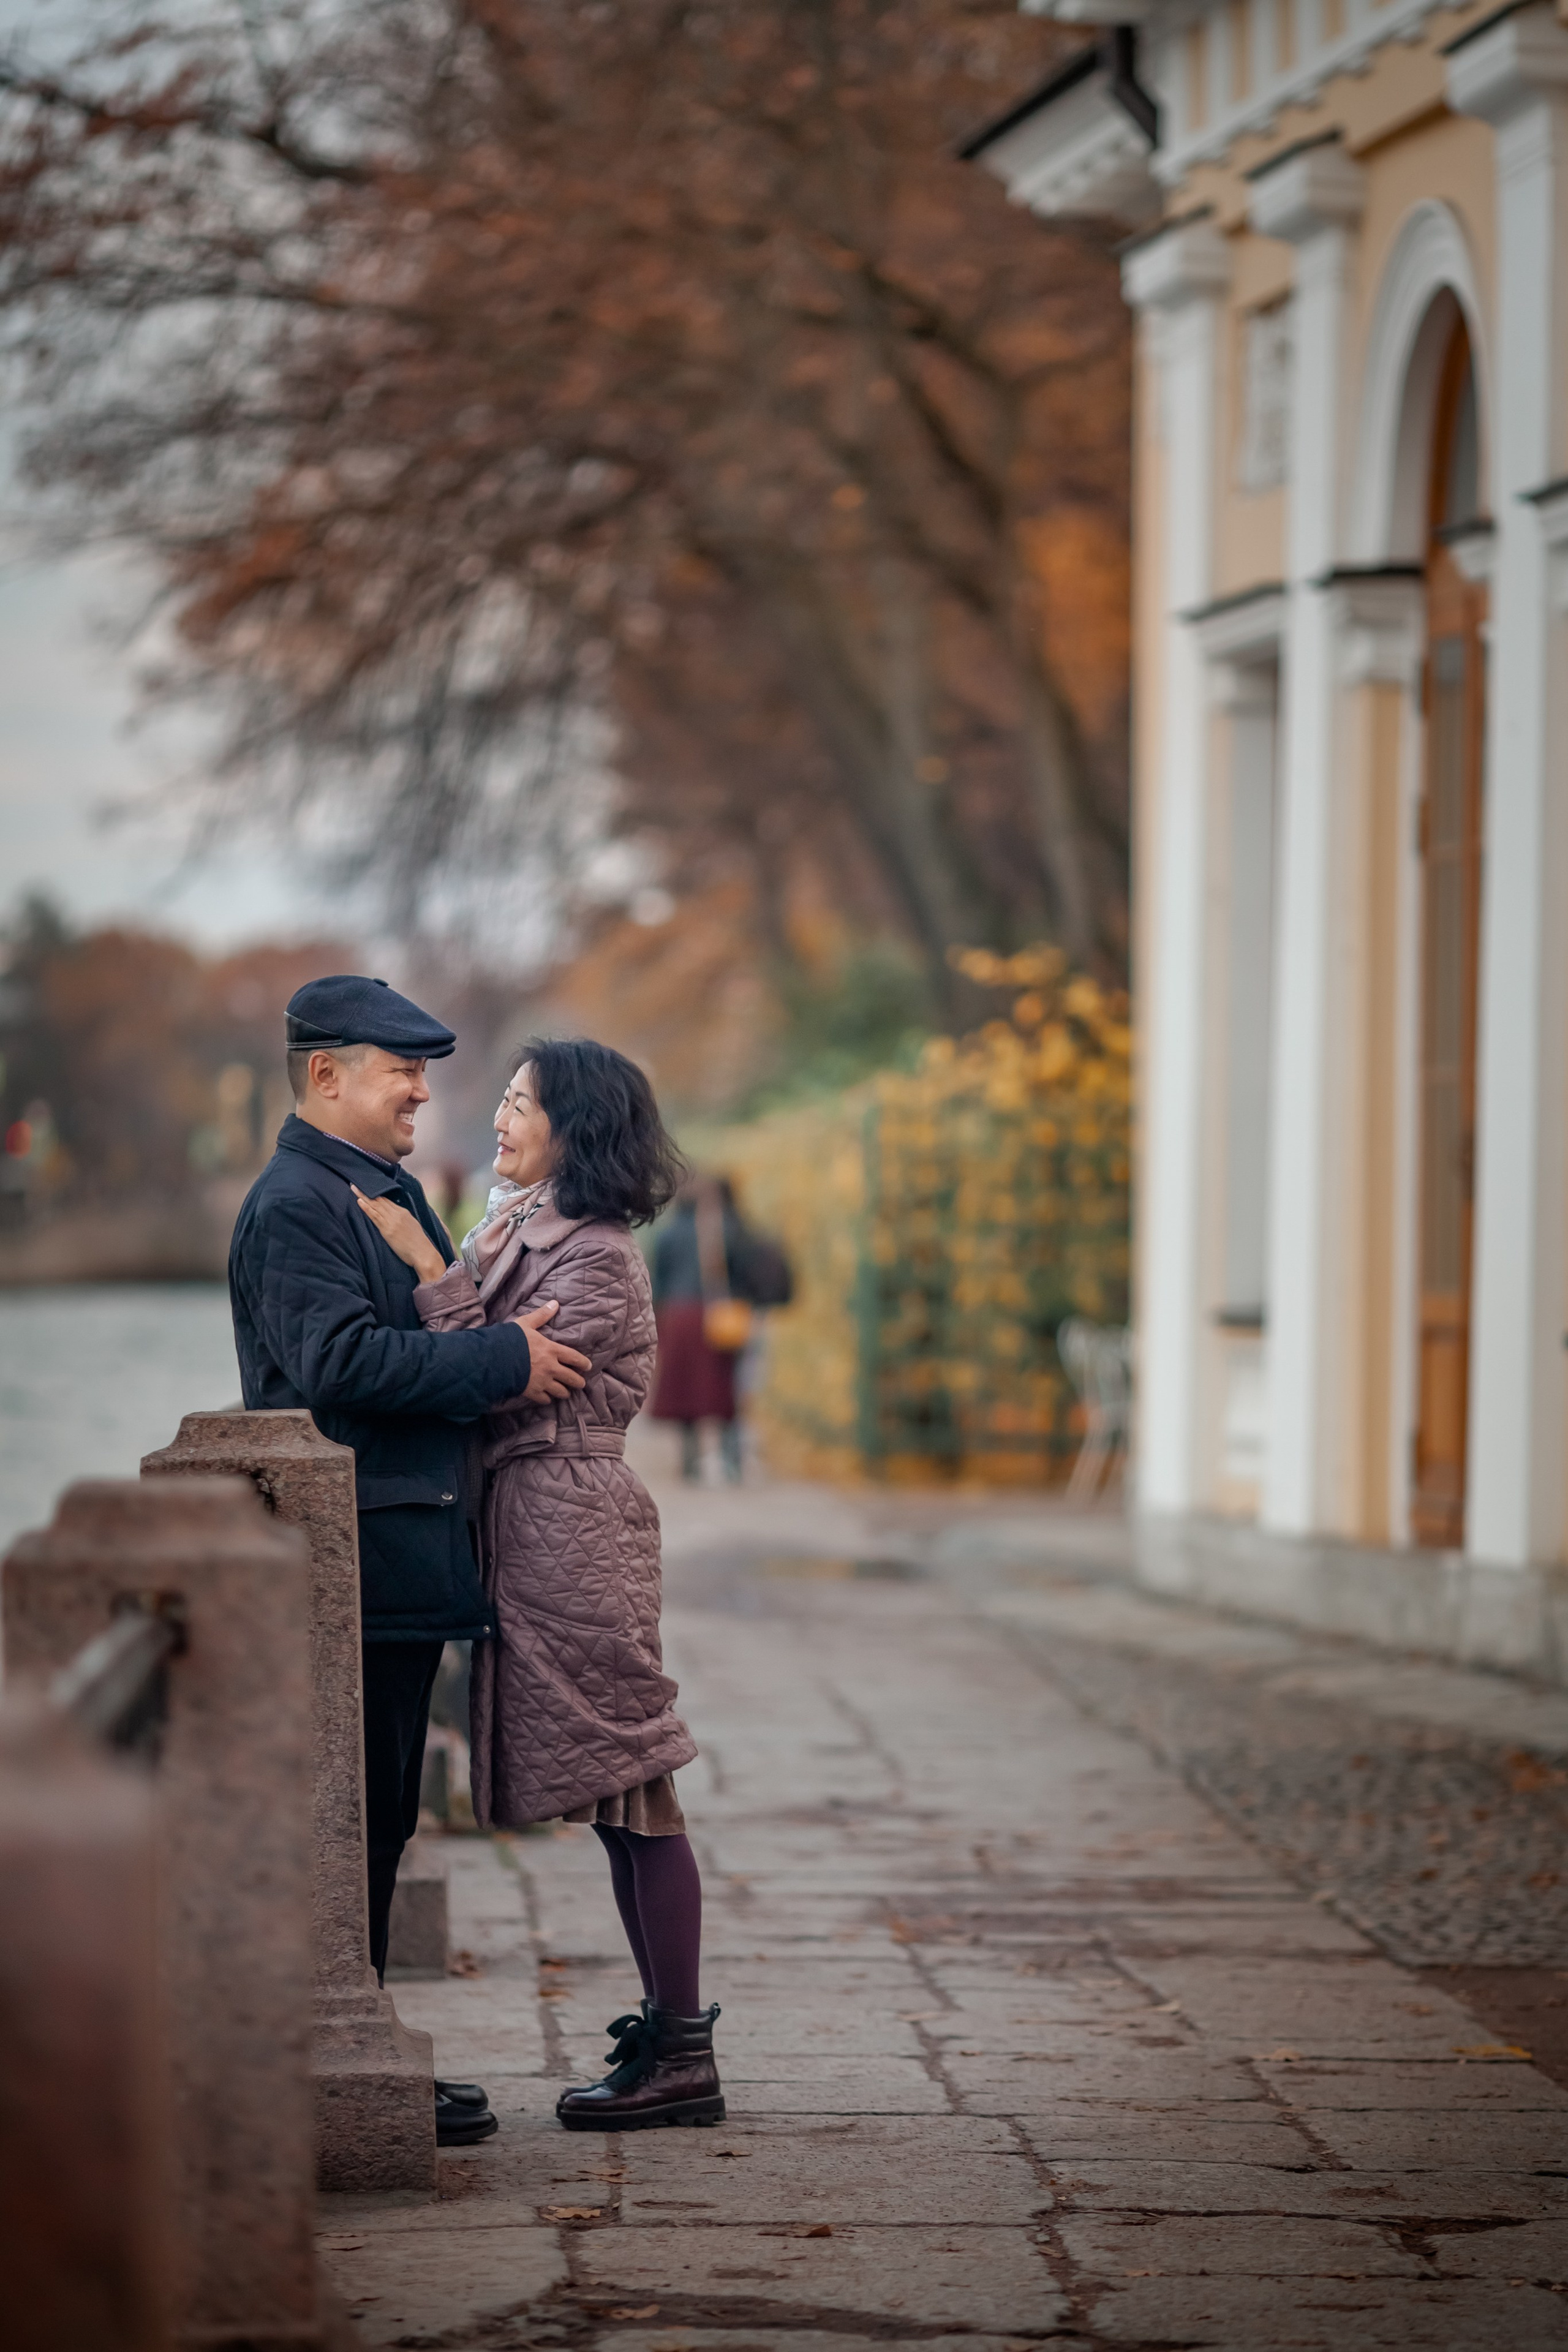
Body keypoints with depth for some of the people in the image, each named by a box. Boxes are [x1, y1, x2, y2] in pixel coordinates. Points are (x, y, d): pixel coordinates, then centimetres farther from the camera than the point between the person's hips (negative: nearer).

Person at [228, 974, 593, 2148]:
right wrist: (506, 1360, -19)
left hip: (407, 1555, 10)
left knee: (380, 1823, 13)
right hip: (351, 1559, -10)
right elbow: (341, 1359, -25)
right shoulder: (294, 1206, -13)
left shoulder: (392, 1192, 20)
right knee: (357, 1822, -7)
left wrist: (516, 1334, 9)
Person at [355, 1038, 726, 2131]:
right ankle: (668, 2031, 17)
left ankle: (683, 2057, -3)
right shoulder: (520, 1230, 15)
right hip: (535, 1520, 10)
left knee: (632, 1790, -6)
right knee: (616, 1801, 11)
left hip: (574, 1522, -10)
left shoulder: (596, 1258, -13)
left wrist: (426, 1267, -18)